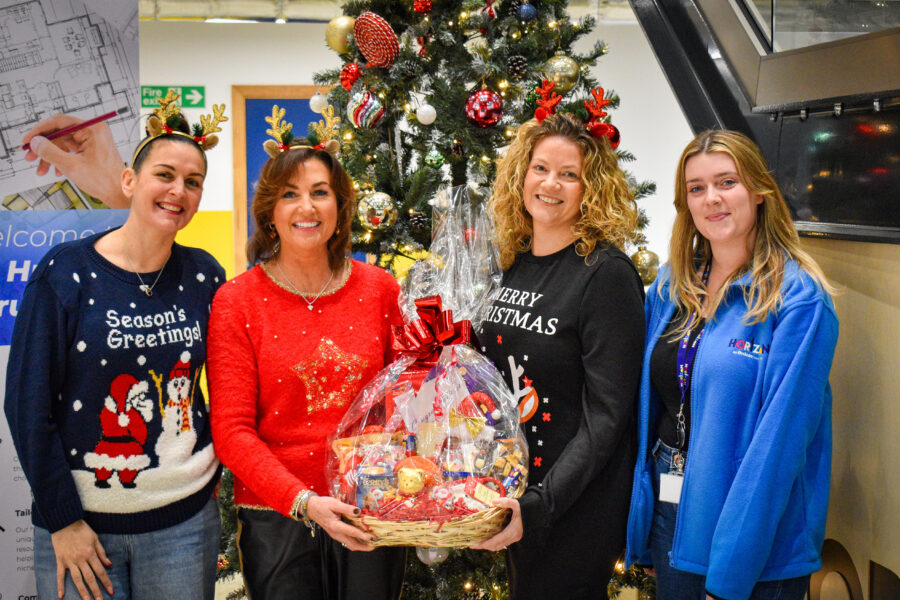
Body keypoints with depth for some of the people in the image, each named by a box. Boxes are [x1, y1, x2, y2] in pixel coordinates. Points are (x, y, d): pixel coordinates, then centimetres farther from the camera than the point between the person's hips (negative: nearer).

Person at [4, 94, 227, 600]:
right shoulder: (65, 273, -8)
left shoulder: (204, 276, 1)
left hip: (186, 518, 3)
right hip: (81, 522, -2)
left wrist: (217, 471, 6)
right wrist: (63, 520, -9)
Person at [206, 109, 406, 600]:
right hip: (276, 518, -2)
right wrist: (303, 501, -21)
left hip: (371, 514, 2)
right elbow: (232, 430, -9)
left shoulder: (380, 289, 1)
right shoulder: (237, 301, -5)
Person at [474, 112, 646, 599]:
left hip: (575, 502, -7)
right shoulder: (516, 264, 6)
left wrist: (540, 503, -27)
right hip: (511, 493, 7)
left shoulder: (606, 273, -15)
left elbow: (605, 415, -20)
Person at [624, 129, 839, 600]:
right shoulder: (670, 287, 4)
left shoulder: (798, 300, -15)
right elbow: (647, 403, 9)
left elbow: (779, 439, -20)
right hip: (669, 515, 5)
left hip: (756, 539, -5)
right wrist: (640, 506, 4)